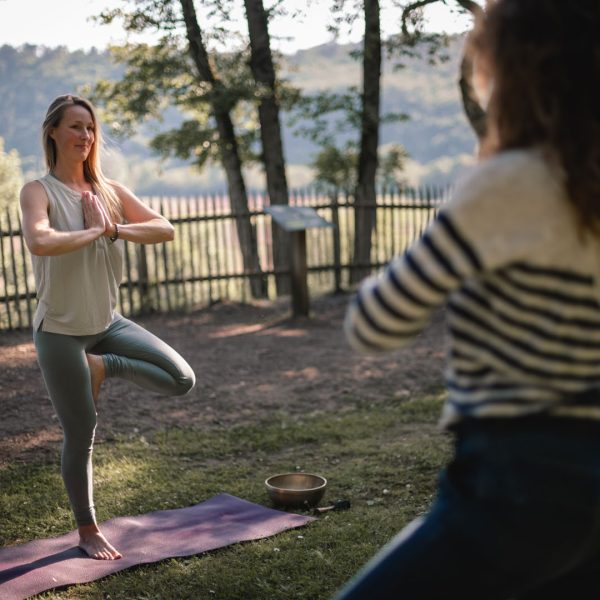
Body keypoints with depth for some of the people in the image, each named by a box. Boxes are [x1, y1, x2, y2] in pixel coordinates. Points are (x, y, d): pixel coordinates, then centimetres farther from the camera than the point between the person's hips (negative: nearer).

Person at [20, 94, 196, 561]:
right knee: (81, 436, 4)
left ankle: (102, 366, 10)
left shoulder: (109, 190, 5)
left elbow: (165, 229, -4)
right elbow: (40, 242, -33)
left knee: (181, 380, -6)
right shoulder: (39, 191, -11)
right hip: (61, 331, -5)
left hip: (108, 322, 5)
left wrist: (114, 229, -17)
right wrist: (93, 231, -19)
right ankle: (88, 531, 24)